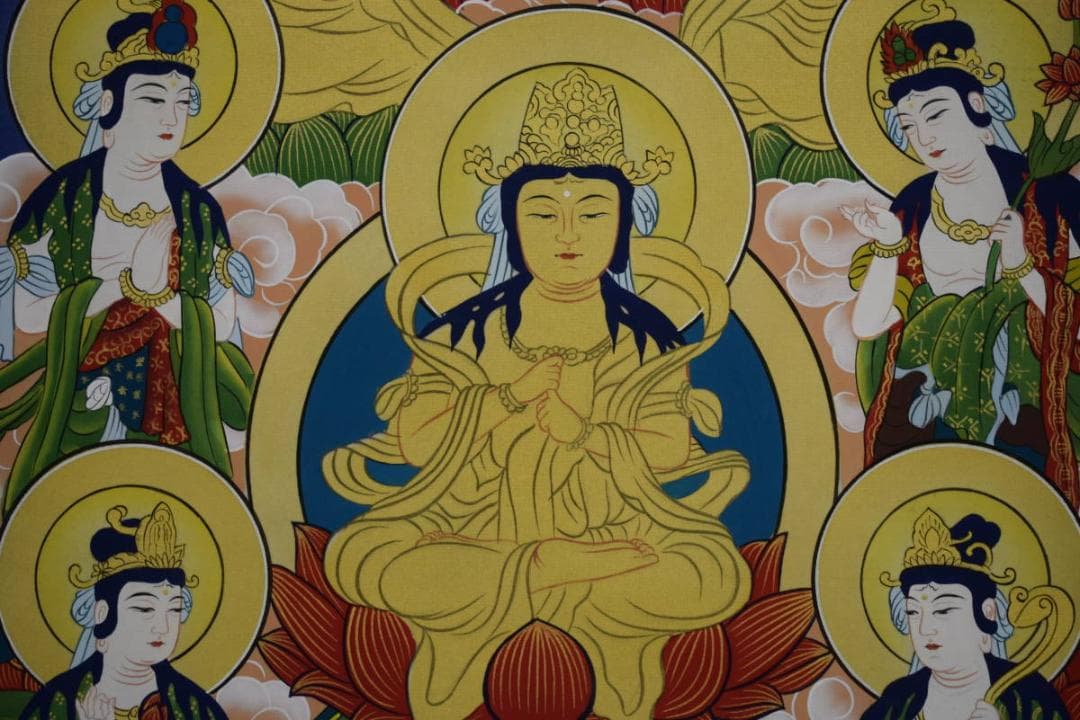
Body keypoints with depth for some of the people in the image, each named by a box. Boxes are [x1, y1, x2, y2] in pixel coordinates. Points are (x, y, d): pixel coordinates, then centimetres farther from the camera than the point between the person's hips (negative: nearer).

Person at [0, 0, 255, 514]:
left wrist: (153, 292, -14)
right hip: (76, 408, -2)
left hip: (173, 409, 2)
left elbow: (223, 323, 1)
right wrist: (125, 283, -16)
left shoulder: (198, 211, 3)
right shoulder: (61, 198, -4)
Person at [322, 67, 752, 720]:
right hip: (478, 524, 1)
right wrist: (509, 397, -18)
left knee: (714, 577, -28)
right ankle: (558, 570, -16)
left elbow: (667, 455, -8)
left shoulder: (648, 340, 2)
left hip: (612, 530, -1)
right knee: (363, 557, -26)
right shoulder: (467, 330, 2)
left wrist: (579, 428, -21)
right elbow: (413, 439, -7)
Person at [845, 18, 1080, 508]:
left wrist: (1022, 267, -17)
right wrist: (889, 247, -16)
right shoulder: (912, 212, 1)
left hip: (1021, 423, -1)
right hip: (921, 419, 1)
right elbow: (867, 325, -4)